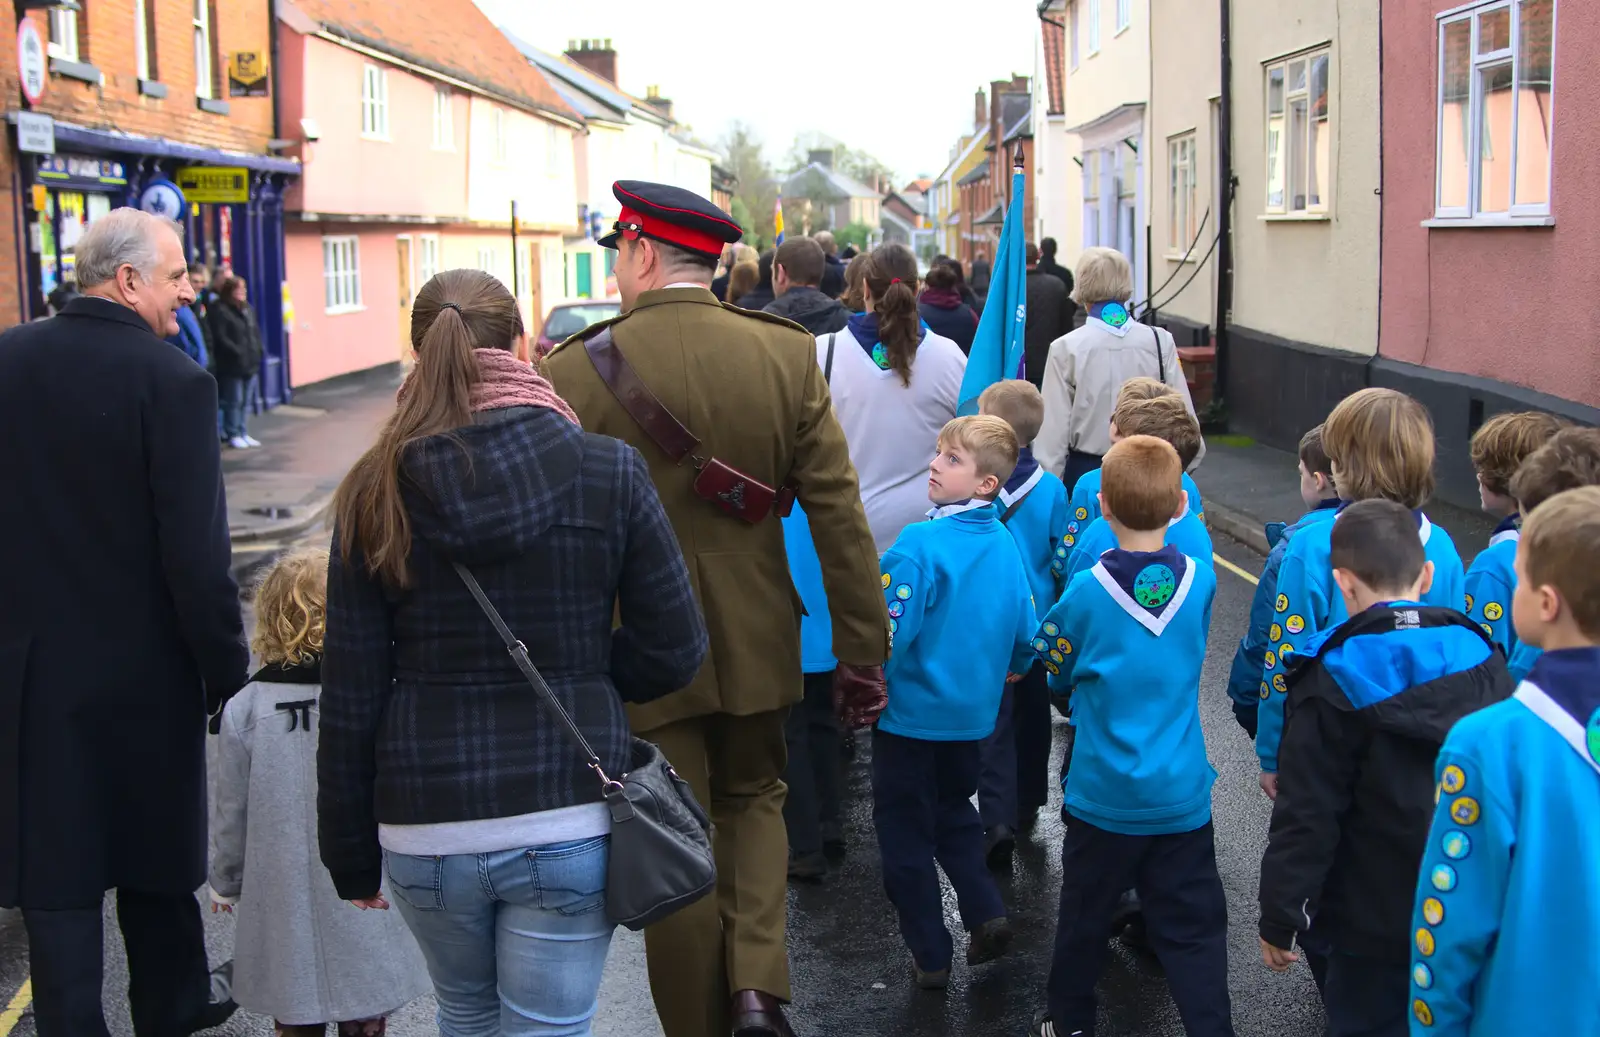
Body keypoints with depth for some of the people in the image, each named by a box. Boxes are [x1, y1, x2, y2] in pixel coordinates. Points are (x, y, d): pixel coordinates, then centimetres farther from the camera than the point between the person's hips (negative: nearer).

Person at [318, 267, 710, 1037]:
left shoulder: (377, 493, -4)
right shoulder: (607, 472, -6)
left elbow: (350, 697, -2)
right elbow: (675, 649, -5)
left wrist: (350, 854, 8)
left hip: (426, 826, 2)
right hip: (569, 819, -2)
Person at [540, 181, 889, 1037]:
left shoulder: (575, 371, -13)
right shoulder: (787, 355, -6)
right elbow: (839, 515, -6)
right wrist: (862, 650, 1)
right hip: (755, 645, 3)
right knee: (751, 801, 24)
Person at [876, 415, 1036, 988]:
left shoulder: (920, 545, -23)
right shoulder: (1005, 545, -2)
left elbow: (888, 634, -24)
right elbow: (1026, 633, 7)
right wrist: (1000, 675, 25)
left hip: (912, 712, -6)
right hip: (973, 715, 6)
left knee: (905, 833, 10)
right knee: (955, 813, 28)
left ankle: (932, 956, 16)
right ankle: (985, 914, 15)